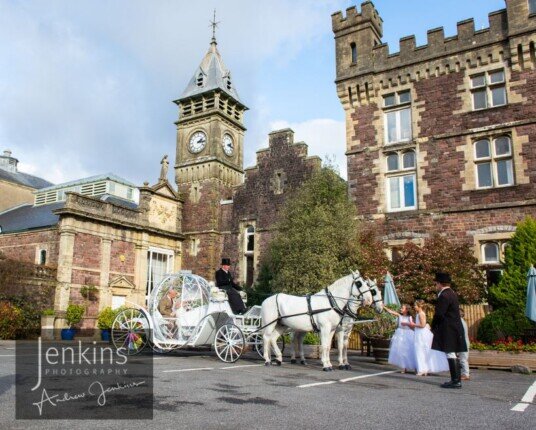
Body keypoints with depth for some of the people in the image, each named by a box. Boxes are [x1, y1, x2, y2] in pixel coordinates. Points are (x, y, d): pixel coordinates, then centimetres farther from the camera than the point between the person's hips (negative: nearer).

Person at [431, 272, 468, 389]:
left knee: (450, 353, -7)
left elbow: (439, 314, -18)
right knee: (453, 354, 14)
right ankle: (456, 379, 20)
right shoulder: (452, 293, 15)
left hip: (448, 329, -10)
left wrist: (433, 327, -5)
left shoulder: (444, 296, -15)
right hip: (455, 327, 10)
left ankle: (455, 381, -5)